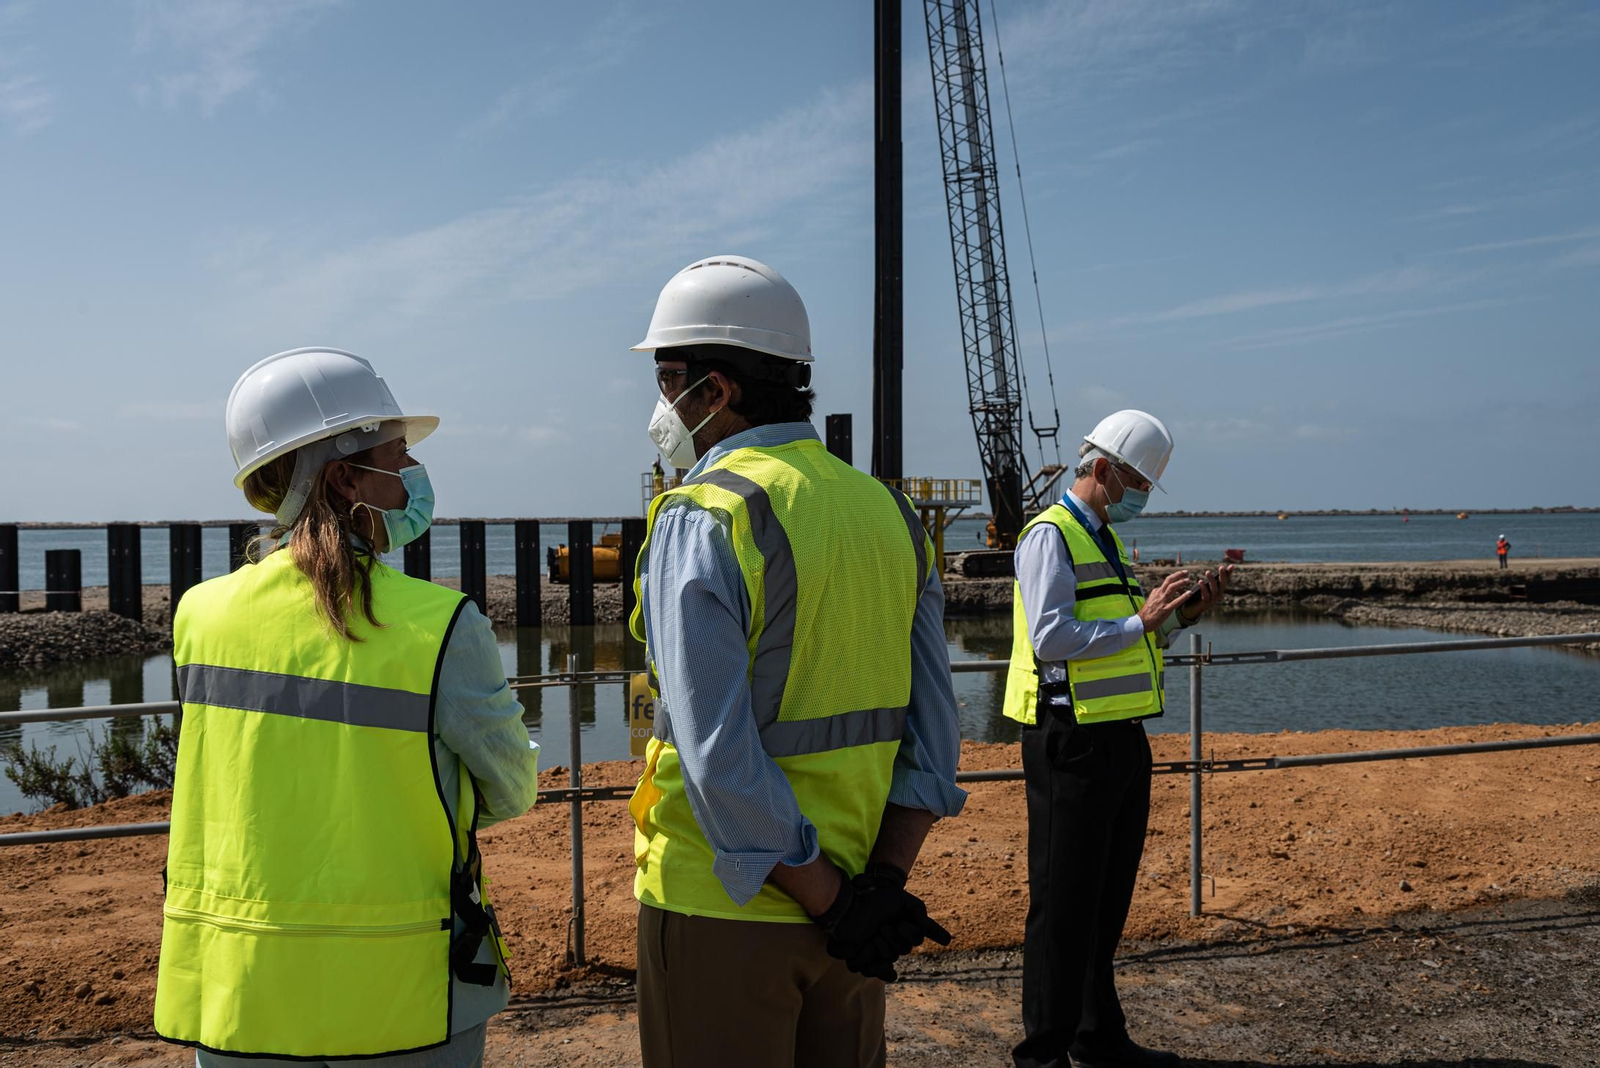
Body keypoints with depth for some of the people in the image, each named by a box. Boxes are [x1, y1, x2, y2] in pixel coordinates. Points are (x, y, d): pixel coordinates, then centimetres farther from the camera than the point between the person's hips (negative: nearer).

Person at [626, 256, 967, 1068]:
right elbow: (934, 732, 2)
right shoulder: (888, 512, 4)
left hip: (723, 909, -6)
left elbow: (719, 763, -23)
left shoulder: (701, 520, -17)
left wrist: (831, 902, -15)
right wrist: (883, 882, -2)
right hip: (856, 889, 6)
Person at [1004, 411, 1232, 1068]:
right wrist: (1139, 622, -19)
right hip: (1072, 744, -9)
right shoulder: (1051, 535, -10)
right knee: (1063, 905, -1)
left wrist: (1181, 614, 9)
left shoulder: (1106, 540, 19)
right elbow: (1050, 638, -22)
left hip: (1120, 739, 9)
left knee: (1108, 899, 17)